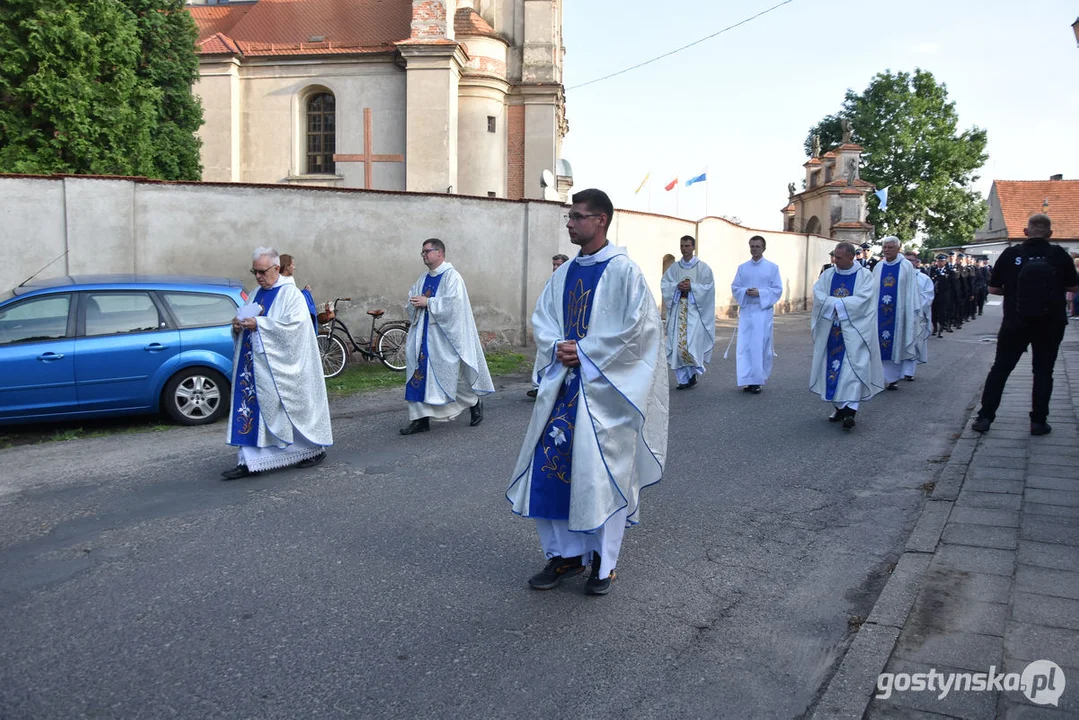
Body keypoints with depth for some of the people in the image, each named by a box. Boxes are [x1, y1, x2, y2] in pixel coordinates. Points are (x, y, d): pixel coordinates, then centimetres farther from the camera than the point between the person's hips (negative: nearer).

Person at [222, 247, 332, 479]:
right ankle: (249, 461, 4)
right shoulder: (257, 294, 15)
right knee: (252, 408, 2)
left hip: (280, 366, -7)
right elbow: (248, 321, 21)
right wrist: (239, 326, -2)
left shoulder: (291, 294, -8)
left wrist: (258, 324, -22)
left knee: (293, 407, 3)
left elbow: (294, 325, -20)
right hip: (256, 365, 7)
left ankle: (315, 449, 21)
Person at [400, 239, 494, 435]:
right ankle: (421, 419, 7)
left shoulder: (452, 276, -9)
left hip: (444, 337, -7)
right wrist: (415, 304, -10)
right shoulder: (423, 279, 14)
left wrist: (427, 303, -18)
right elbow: (411, 304, 13)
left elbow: (453, 303, -21)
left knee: (452, 374, 2)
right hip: (423, 336, 7)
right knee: (419, 374, 2)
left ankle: (474, 403, 27)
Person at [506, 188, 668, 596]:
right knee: (551, 467, 6)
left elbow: (637, 328, -14)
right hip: (563, 384, 6)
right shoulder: (566, 273, 11)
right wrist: (557, 347, -8)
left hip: (604, 389, -6)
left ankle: (603, 562, 19)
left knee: (602, 472, 2)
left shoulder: (622, 270, -8)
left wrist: (584, 352, -15)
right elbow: (541, 318, 13)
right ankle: (565, 554, 21)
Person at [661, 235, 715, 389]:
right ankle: (683, 379, 8)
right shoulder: (673, 267, 12)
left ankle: (693, 373, 7)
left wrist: (691, 287, -15)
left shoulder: (703, 268, 2)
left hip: (695, 310, -3)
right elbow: (664, 284, 7)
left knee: (692, 343, -13)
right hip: (677, 309, 3)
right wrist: (677, 286, -11)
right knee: (677, 344, -1)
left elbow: (708, 287, -3)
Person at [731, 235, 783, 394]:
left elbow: (778, 290, -1)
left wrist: (760, 293, -15)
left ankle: (758, 380, 6)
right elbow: (735, 288, 9)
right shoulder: (742, 268, 11)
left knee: (761, 346, -2)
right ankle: (747, 380, 5)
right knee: (744, 346, -2)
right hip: (746, 311, 3)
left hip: (763, 311, -2)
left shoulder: (773, 267, 2)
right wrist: (745, 292, -12)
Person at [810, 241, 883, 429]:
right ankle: (840, 406, 17)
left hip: (854, 331, -4)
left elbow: (863, 299, -15)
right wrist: (837, 303, -20)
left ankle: (850, 409, -15)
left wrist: (836, 303, -15)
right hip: (831, 330, 4)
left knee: (853, 367, -11)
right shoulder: (828, 275, 7)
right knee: (833, 366, 6)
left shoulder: (864, 275, -3)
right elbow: (817, 294, -6)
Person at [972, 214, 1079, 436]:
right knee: (1043, 371, 11)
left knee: (1000, 369, 9)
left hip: (1015, 324, 0)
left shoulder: (1011, 254, -7)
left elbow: (993, 288, -2)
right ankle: (1038, 422, 14)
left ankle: (985, 417, 9)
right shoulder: (1058, 254, -7)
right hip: (1050, 325, 0)